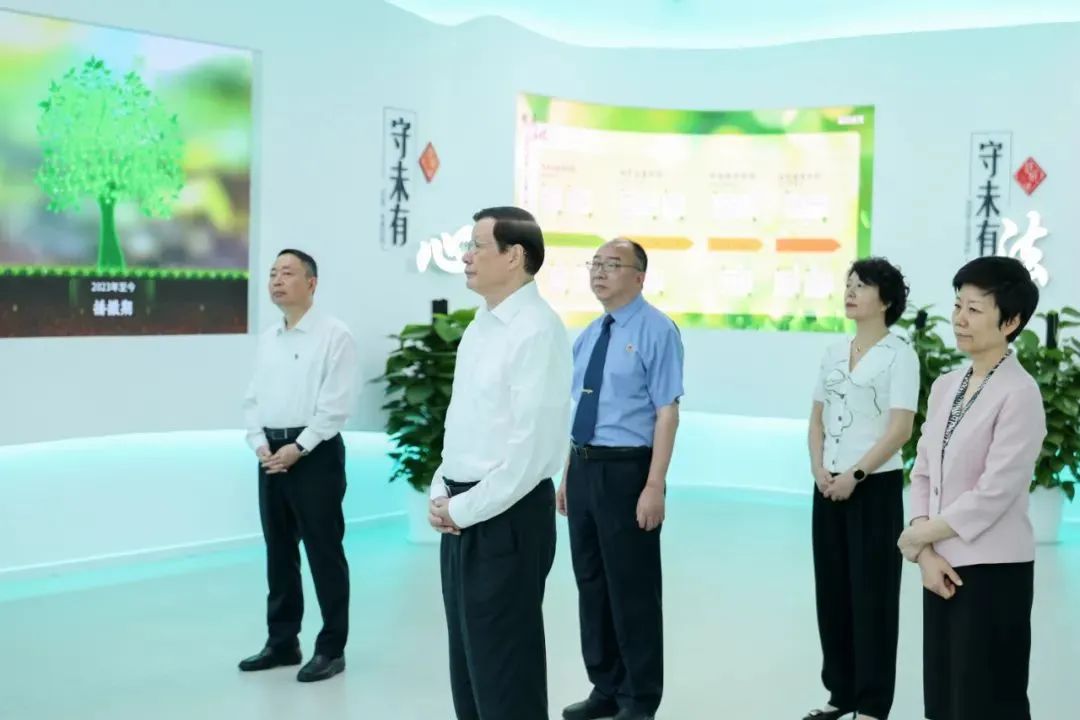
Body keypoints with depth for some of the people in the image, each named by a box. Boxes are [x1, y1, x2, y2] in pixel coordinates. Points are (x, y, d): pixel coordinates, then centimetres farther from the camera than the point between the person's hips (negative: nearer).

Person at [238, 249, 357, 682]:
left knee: (324, 553, 0)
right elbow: (253, 398, 13)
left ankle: (331, 648, 9)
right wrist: (259, 444, -3)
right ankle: (282, 642, 24)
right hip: (272, 454, 7)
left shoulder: (333, 335, -7)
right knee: (279, 551, 13)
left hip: (315, 452, -7)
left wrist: (299, 448, -16)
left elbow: (337, 404, -13)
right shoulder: (267, 339, 14)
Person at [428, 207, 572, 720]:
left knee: (505, 668, 0)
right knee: (468, 659, 17)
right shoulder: (478, 328, 12)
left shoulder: (537, 331, -17)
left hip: (506, 516, -9)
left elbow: (532, 448, -21)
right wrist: (441, 494, 6)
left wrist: (463, 510, -14)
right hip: (463, 514, 9)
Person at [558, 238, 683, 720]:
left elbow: (666, 413, -14)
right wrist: (567, 476, 17)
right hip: (583, 467, 8)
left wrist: (654, 487, -20)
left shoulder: (656, 331, -10)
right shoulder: (587, 336, 12)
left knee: (632, 587, 2)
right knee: (590, 582, 14)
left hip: (627, 469, -7)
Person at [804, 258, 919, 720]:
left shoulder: (899, 354, -8)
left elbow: (900, 430, -14)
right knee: (832, 591, 10)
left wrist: (855, 475, -17)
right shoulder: (834, 353, 11)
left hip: (875, 487, -6)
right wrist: (819, 469, -2)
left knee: (872, 594, -1)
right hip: (829, 487, 6)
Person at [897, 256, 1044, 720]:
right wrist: (927, 554, -5)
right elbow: (922, 473, 8)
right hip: (944, 565, 7)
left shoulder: (1019, 394, -15)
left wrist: (919, 535, -8)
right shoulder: (945, 386, 8)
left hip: (993, 571, -7)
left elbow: (994, 492, -18)